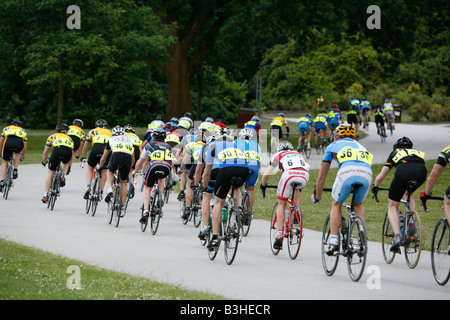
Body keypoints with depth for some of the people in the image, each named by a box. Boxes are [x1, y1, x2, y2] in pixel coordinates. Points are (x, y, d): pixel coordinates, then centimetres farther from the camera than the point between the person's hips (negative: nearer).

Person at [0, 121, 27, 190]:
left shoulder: (6, 128, 38)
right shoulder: (23, 131, 38)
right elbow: (24, 149, 40)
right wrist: (21, 157, 57)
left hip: (8, 142, 0)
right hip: (19, 142, 0)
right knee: (17, 153, 36)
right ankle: (15, 170, 21)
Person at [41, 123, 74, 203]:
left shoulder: (52, 137, 34)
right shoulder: (69, 138, 37)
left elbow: (45, 153, 37)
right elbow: (71, 154, 40)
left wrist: (44, 163, 54)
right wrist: (68, 167, 55)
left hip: (56, 151, -1)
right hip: (68, 151, 1)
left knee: (50, 173, 14)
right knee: (66, 163, 38)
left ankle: (46, 195, 8)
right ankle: (63, 177, 13)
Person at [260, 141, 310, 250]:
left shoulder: (278, 155, 31)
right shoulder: (299, 154, 40)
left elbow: (266, 175, 27)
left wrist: (263, 185, 46)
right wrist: (301, 186, 58)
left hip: (289, 174, -2)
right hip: (304, 176, 2)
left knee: (281, 205, 13)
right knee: (296, 189, 37)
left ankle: (280, 235, 3)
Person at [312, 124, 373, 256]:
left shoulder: (332, 146, 31)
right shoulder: (359, 146, 41)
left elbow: (321, 176, 35)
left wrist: (317, 197, 47)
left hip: (347, 172, -3)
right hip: (367, 174, 3)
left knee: (336, 205, 20)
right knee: (358, 205, 29)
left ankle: (334, 242, 9)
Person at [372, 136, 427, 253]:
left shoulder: (395, 153, 35)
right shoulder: (419, 152, 42)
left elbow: (379, 177, 35)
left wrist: (375, 187, 56)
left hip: (403, 171, -3)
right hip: (421, 172, 3)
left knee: (392, 206, 14)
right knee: (409, 194, 36)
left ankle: (397, 237, -6)